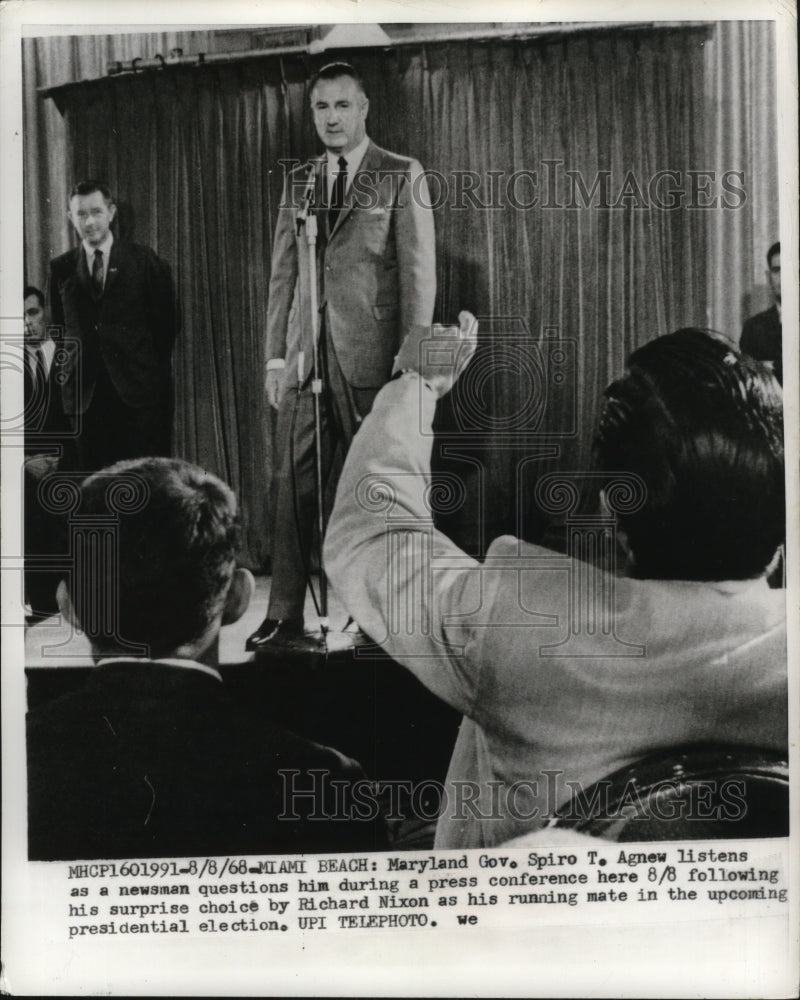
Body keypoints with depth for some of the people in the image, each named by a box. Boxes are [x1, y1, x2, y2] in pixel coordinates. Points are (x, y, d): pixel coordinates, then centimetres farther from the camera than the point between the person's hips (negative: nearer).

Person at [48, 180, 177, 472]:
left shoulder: (141, 259, 4)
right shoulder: (61, 268, 10)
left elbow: (164, 318, 7)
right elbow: (57, 326, 16)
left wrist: (156, 369, 6)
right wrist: (67, 373, 10)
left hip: (138, 392, -2)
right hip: (84, 392, 2)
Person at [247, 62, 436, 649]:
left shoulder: (402, 176, 3)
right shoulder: (297, 182, 17)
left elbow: (418, 272, -1)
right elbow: (284, 274, 16)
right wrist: (276, 355, 9)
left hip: (370, 356, -4)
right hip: (305, 357, 4)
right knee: (295, 485, 1)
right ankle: (285, 614, 7)